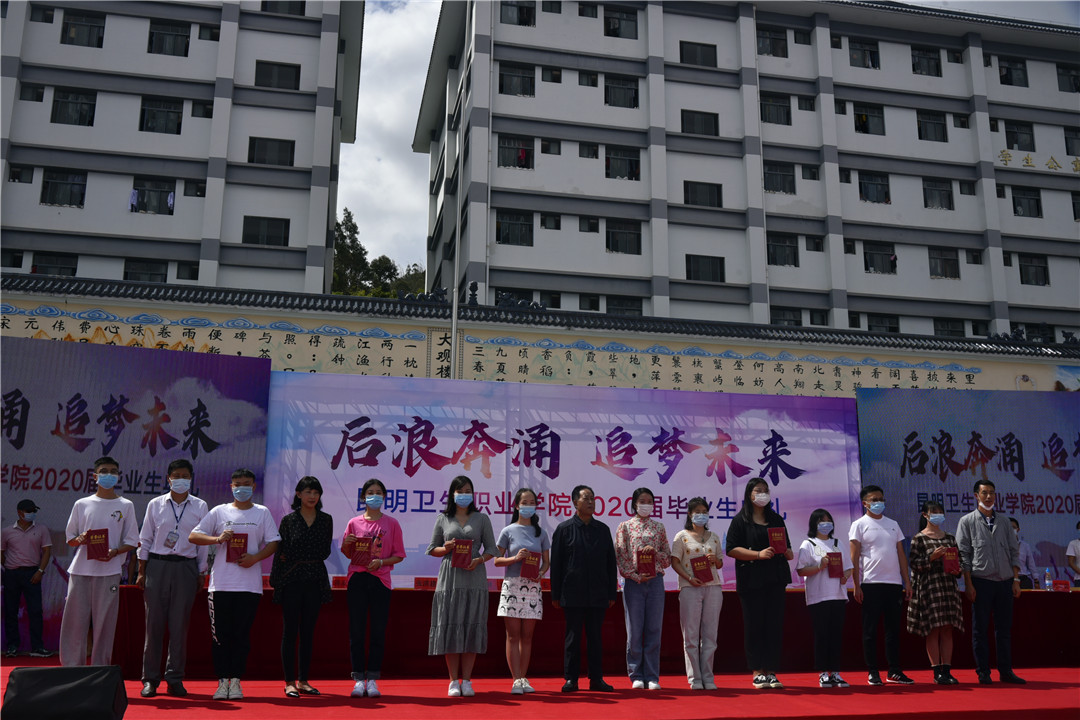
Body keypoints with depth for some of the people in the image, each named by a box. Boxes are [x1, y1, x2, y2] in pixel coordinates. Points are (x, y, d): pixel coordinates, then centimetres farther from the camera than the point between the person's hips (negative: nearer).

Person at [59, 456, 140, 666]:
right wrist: (79, 540, -8)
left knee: (104, 623, -2)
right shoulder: (81, 504, 12)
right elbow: (70, 537, 15)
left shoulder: (125, 505, 7)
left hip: (109, 572, -1)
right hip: (80, 570, 2)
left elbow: (132, 542, 8)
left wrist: (115, 551, -12)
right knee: (73, 621, -1)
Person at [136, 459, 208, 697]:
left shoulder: (200, 507, 7)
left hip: (186, 568, 0)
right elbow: (145, 539, 9)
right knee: (154, 622, 0)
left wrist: (201, 574, 6)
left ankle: (175, 679, 10)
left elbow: (203, 542, 9)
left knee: (180, 624, 2)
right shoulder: (155, 505, 7)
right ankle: (150, 679, 9)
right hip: (157, 566, 0)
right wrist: (141, 571, 5)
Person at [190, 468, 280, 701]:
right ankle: (222, 681, 8)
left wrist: (255, 557, -11)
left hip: (250, 584, 0)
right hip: (221, 583, 0)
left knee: (242, 634, 1)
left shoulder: (262, 513, 10)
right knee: (220, 634, 0)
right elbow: (193, 536, 6)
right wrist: (218, 539, -10)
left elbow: (273, 542, 7)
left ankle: (236, 681, 9)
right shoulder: (219, 512, 9)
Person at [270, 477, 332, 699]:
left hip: (315, 581, 2)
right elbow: (281, 552, -1)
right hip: (291, 581, -2)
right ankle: (289, 682, 5)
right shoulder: (289, 520, 2)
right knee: (290, 631, 0)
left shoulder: (326, 520, 8)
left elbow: (325, 552, 2)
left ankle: (303, 680, 13)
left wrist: (296, 557, -6)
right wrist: (275, 580, -6)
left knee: (308, 631, 6)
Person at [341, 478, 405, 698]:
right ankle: (358, 679, 7)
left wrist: (381, 561, -11)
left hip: (380, 580, -1)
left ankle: (372, 679, 7)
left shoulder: (391, 523, 6)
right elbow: (347, 554, 13)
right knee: (356, 631, 0)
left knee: (378, 631, 0)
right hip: (357, 579, 1)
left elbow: (399, 555, 5)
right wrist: (345, 544, -8)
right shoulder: (354, 523, 8)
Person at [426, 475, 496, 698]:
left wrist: (479, 560, -11)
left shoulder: (481, 519, 8)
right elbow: (432, 549, 12)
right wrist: (446, 548, -8)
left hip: (474, 578, 0)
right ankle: (453, 681, 7)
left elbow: (491, 549, 8)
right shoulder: (443, 519, 9)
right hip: (450, 577, 0)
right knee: (449, 626, -2)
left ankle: (466, 681, 6)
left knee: (471, 627, -2)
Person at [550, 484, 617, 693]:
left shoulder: (603, 529, 10)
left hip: (598, 595, 3)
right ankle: (571, 679, 10)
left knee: (595, 637, 8)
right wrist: (555, 595, -3)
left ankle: (596, 679, 14)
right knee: (572, 637, 3)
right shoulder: (564, 529, 1)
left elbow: (611, 563, 12)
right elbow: (556, 564, 0)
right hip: (573, 594, -3)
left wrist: (611, 593, 7)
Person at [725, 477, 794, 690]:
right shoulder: (740, 520, 4)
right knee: (754, 625, -2)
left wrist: (786, 552, -3)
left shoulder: (776, 519, 18)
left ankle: (770, 672, 5)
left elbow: (788, 550, 21)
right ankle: (757, 673, 4)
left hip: (775, 578, 4)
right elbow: (731, 549, -6)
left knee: (775, 624, 0)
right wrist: (759, 554, -15)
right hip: (751, 579, -4)